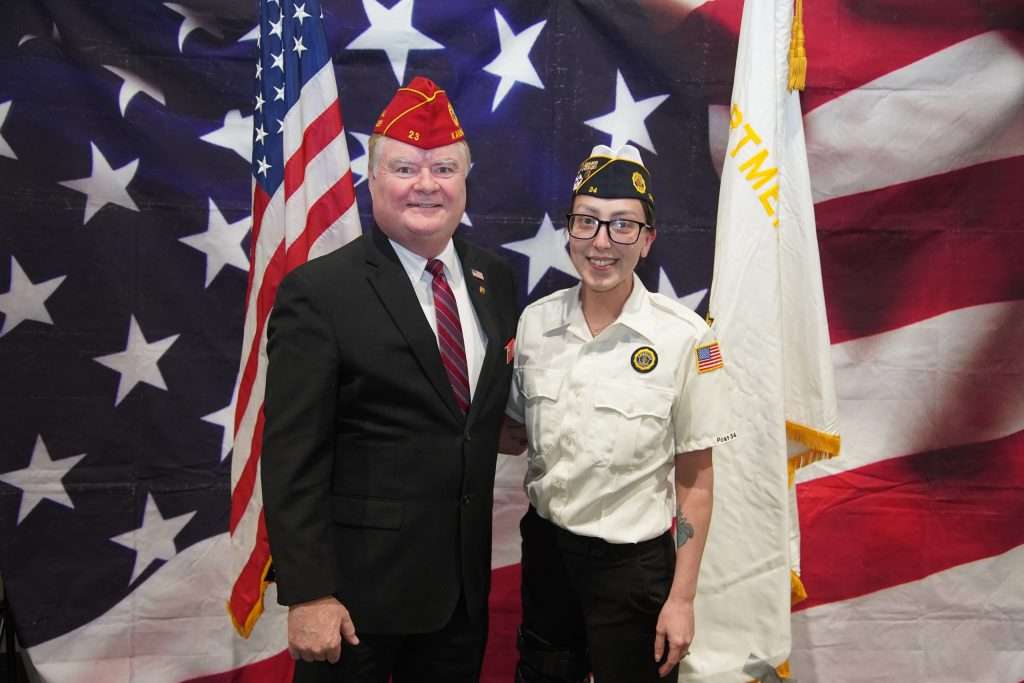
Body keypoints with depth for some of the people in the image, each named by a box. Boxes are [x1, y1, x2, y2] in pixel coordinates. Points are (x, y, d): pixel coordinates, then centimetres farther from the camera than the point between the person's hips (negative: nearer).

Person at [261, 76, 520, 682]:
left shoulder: (495, 280, 4)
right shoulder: (318, 292, -13)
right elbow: (292, 459, -14)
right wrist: (308, 595, -16)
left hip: (465, 584, 5)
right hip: (359, 586, -5)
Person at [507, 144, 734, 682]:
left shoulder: (684, 337, -15)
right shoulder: (535, 322, -4)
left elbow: (695, 482, -9)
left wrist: (682, 598, -7)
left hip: (634, 563, -3)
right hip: (545, 548, 4)